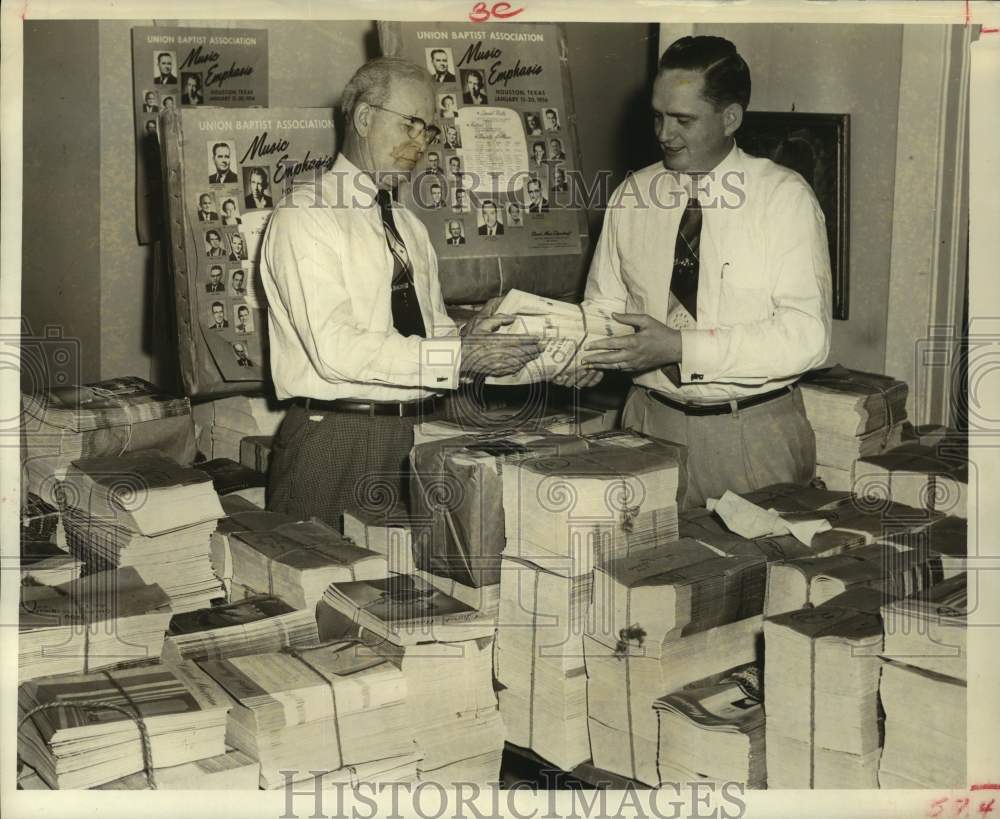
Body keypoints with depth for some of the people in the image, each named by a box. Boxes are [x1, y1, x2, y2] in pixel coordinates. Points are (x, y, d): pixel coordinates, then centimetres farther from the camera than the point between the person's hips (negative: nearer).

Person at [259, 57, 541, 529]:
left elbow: (432, 330, 13)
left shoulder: (409, 227, 16)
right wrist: (460, 356, -23)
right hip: (334, 438, -7)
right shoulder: (304, 215, -9)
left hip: (413, 437, 7)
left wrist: (469, 341, -10)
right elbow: (337, 349, -20)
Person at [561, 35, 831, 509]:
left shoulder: (784, 197, -9)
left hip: (754, 434, -3)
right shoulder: (633, 196, 3)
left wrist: (681, 346, -24)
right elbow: (604, 303, 9)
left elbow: (806, 335, -16)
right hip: (652, 421, 3)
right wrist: (587, 351, -14)